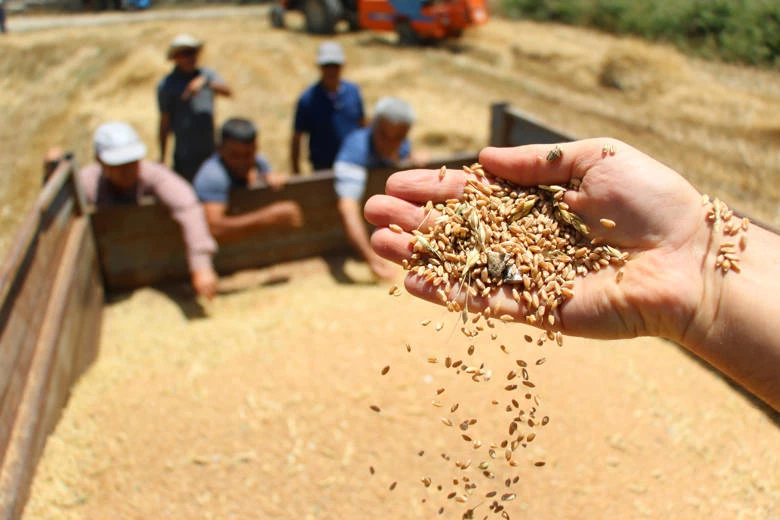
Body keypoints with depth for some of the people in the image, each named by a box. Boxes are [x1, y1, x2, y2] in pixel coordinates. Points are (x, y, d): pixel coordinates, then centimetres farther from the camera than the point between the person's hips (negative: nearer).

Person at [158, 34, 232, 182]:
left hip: (211, 150, 4)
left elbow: (228, 91, -11)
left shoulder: (207, 74, 7)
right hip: (185, 154, -3)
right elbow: (164, 122, 0)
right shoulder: (167, 85, -1)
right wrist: (162, 156, 0)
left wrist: (205, 82, -29)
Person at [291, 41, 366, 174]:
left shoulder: (353, 91, 0)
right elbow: (296, 138, -5)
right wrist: (296, 172, -5)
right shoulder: (308, 99, -10)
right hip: (323, 167, -3)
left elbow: (363, 124, 11)